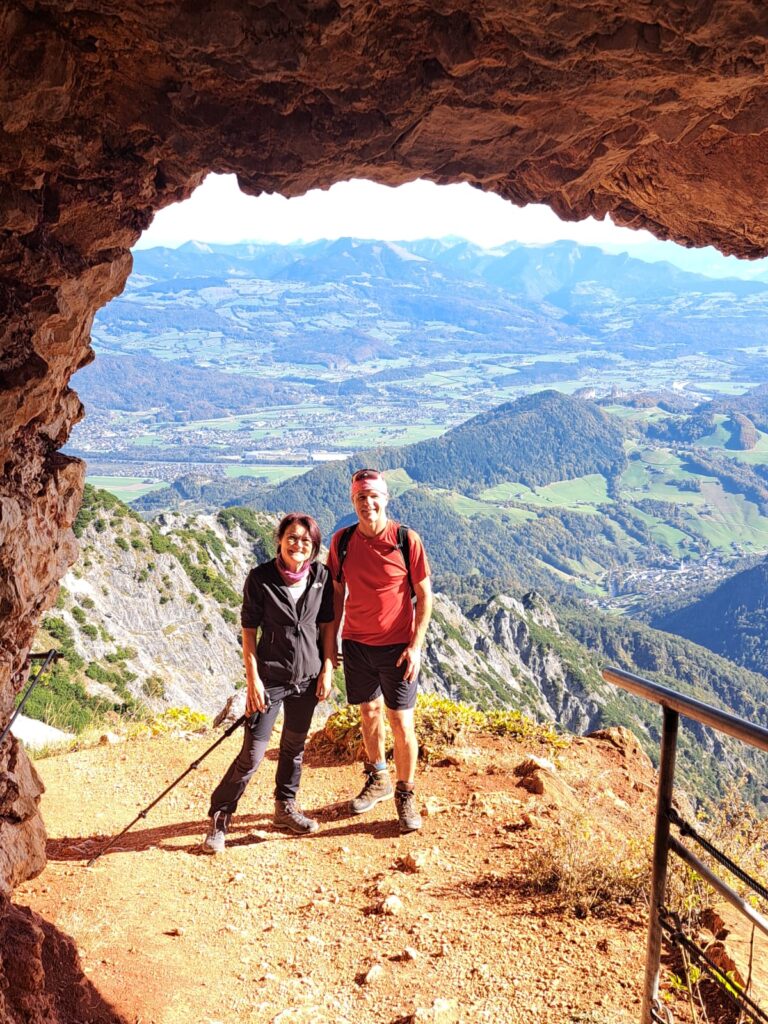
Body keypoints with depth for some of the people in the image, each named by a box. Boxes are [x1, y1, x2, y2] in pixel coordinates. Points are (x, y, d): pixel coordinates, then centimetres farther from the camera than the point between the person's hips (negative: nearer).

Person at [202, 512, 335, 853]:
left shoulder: (321, 576, -3)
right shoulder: (260, 578, -12)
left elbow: (327, 625, 5)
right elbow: (249, 631, -8)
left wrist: (328, 669, 1)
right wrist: (253, 679, -11)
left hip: (308, 676, 4)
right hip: (270, 677, -3)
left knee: (295, 745, 17)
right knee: (252, 753, -3)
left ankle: (286, 807, 36)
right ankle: (219, 818, 12)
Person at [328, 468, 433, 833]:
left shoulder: (407, 540, -12)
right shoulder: (341, 541, -2)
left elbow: (424, 595, -7)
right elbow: (337, 593, 8)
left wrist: (416, 645, -12)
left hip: (397, 647, -3)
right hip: (356, 644, 3)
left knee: (401, 724, 1)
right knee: (369, 713, 17)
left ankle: (405, 794, 20)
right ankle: (378, 780, 38)